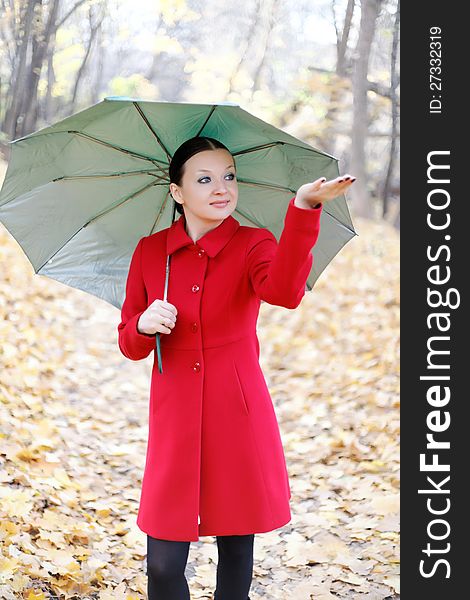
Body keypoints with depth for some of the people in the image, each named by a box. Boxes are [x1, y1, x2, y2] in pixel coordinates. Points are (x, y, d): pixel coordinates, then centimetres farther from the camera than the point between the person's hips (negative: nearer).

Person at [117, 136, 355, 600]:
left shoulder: (253, 245, -1)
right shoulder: (149, 251, 5)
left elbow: (285, 292, -25)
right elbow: (129, 344, 9)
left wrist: (303, 208, -39)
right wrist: (143, 326, -15)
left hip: (239, 412, -1)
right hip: (175, 415, 1)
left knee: (237, 548, 10)